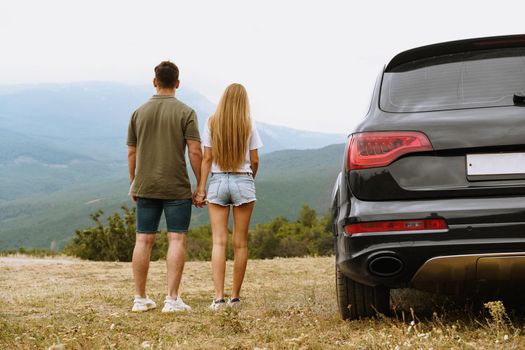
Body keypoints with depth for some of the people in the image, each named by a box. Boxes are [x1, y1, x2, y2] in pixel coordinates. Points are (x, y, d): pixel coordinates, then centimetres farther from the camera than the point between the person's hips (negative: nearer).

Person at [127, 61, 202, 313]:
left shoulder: (139, 113, 5)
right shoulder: (185, 112, -5)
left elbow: (131, 153, 8)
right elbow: (195, 152, -10)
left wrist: (133, 184, 19)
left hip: (146, 188, 3)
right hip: (177, 188, -3)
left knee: (143, 240, 7)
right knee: (176, 240, 0)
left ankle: (140, 298, 10)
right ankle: (172, 299, -5)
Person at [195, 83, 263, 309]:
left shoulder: (212, 123, 1)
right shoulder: (248, 125, 0)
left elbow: (207, 158, -2)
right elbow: (254, 160, 2)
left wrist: (201, 187, 1)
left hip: (218, 182, 0)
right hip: (243, 181, 0)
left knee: (219, 241, -1)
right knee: (240, 243, 6)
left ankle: (218, 296, -11)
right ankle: (235, 296, 10)